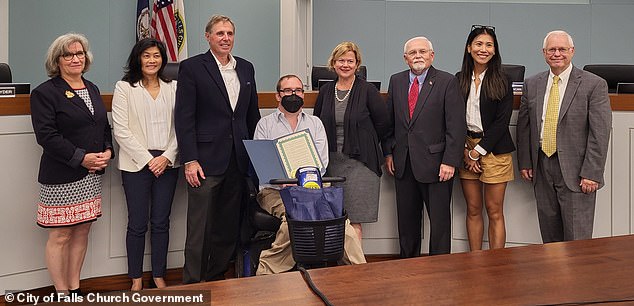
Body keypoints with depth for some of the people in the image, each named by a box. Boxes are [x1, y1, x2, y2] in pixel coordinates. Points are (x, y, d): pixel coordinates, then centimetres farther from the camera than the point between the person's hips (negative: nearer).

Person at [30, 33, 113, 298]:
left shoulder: (92, 89, 16)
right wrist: (82, 158, -18)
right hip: (61, 177, -6)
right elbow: (46, 135, -14)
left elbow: (105, 126, 21)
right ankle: (62, 294, 10)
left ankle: (75, 289, 21)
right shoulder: (45, 92, -6)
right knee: (60, 236, 0)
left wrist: (107, 151, 1)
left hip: (92, 175, 6)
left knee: (82, 231, 10)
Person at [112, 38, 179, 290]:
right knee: (137, 223, 2)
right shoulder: (124, 88, 1)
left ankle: (159, 276, 18)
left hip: (167, 163, 2)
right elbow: (121, 130, -5)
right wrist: (147, 159, -10)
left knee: (161, 222, 7)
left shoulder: (173, 87, 9)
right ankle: (136, 279, 14)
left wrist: (167, 156, -8)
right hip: (136, 163, -2)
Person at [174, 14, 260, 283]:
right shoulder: (191, 68, -2)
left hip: (239, 161, 5)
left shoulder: (246, 68, 14)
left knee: (229, 227, 10)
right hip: (206, 160, -5)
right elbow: (184, 118, -7)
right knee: (200, 229, -1)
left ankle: (216, 281, 23)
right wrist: (189, 161, -13)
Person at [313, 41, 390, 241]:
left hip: (359, 162, -4)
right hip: (330, 162, 4)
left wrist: (363, 145, 6)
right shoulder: (325, 91, 9)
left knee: (354, 221, -6)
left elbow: (382, 123, 1)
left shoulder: (367, 91, -3)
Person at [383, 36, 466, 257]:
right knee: (406, 220, 13)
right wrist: (388, 153, 8)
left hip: (435, 163, -4)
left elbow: (456, 126, -9)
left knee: (440, 220, 2)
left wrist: (450, 161, -14)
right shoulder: (396, 81, 10)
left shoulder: (447, 82, -5)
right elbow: (388, 120, 15)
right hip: (403, 163, 5)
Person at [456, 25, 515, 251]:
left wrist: (478, 151, -11)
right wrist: (465, 150, -6)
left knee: (494, 212, 1)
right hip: (466, 149, 3)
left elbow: (502, 121, -8)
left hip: (494, 150, -3)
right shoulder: (459, 80, 6)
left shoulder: (502, 82, -3)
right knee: (473, 210, 9)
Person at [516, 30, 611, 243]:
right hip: (542, 168, 4)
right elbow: (523, 127, 13)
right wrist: (524, 162, 7)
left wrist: (591, 173, -13)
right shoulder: (532, 85, 9)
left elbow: (600, 133, -9)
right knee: (549, 237, 11)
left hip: (575, 171, -4)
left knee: (577, 239, -1)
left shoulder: (594, 85, -5)